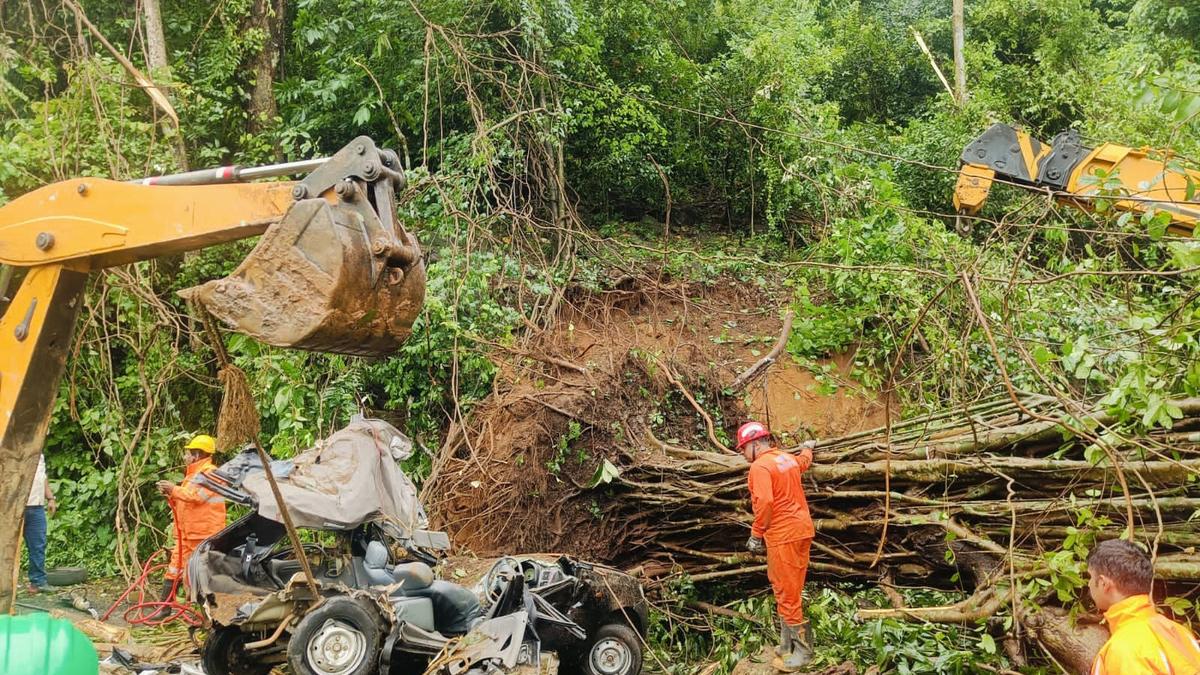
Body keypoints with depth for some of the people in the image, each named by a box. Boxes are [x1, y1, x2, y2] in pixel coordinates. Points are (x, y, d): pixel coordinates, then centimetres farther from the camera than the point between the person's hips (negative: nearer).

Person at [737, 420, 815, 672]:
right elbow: (804, 461, 36)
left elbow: (764, 503, -24)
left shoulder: (760, 466, -15)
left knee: (786, 592, -2)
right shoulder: (788, 458, 12)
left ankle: (801, 650, 3)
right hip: (802, 529, 9)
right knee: (790, 589, 16)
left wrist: (756, 534, -13)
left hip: (783, 535, -9)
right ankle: (789, 644, 24)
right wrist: (807, 448, 58)